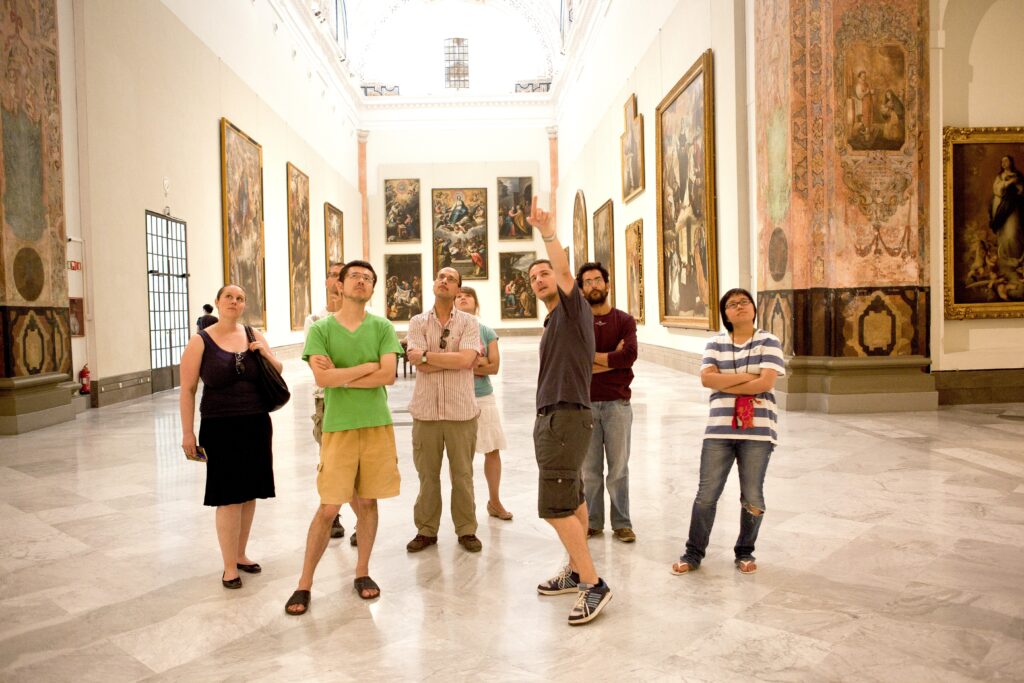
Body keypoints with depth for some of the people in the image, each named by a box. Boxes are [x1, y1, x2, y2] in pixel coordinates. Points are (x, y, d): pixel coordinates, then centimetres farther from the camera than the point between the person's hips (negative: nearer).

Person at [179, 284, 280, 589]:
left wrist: (265, 353, -5)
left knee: (249, 493, 10)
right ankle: (229, 567, 10)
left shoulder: (254, 335, 7)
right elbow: (187, 390, -4)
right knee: (229, 497, -3)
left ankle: (240, 554, 27)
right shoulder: (201, 342, -4)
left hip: (256, 426, 4)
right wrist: (187, 433, -7)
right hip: (221, 429, -4)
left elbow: (278, 373, 16)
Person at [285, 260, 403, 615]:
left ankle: (362, 572, 27)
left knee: (367, 502, 11)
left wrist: (340, 375, -10)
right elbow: (323, 378, -14)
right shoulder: (320, 328, 0)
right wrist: (367, 365, -10)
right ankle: (304, 583, 14)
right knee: (328, 508, -1)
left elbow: (388, 375, -9)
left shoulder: (382, 327, 4)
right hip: (338, 427, -2)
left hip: (377, 425, 2)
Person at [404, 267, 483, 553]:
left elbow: (466, 360, -14)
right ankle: (426, 530, 22)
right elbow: (416, 360, -9)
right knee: (427, 474, 9)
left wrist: (428, 355, -8)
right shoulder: (418, 322, 6)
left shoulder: (469, 323, 2)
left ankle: (466, 530, 20)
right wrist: (453, 360, -10)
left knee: (462, 474, 7)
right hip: (426, 409, 1)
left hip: (461, 410, -1)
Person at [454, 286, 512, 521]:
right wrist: (477, 362, -13)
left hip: (484, 397, 3)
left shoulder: (487, 332, 4)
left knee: (493, 450, 8)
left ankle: (494, 502, 25)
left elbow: (494, 366, -4)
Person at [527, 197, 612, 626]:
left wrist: (547, 231, -32)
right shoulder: (552, 321, 19)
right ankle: (576, 571, 26)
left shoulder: (573, 309, -6)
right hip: (551, 418, 10)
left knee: (555, 507, -12)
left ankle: (594, 584, -5)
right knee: (571, 500, 16)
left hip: (567, 418, -10)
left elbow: (566, 273, -25)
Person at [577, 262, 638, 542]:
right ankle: (593, 523, 20)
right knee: (590, 469, 8)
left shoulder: (624, 320, 4)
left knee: (618, 468, 6)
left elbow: (629, 355, -13)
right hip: (585, 404, 1)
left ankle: (622, 524, 17)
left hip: (617, 404, -1)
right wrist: (613, 360, -12)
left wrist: (591, 357, -9)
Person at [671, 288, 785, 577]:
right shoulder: (716, 343, 9)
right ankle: (693, 553, 15)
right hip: (719, 429, 2)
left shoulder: (769, 342, 1)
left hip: (757, 429, -2)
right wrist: (745, 376, -11)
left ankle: (745, 553, 25)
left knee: (752, 497, 5)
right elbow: (706, 378, -5)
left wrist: (724, 384, -7)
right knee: (706, 495, 2)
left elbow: (766, 383, -12)